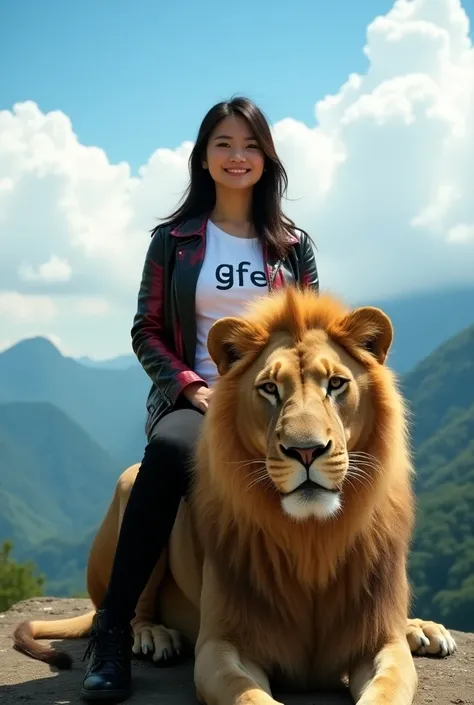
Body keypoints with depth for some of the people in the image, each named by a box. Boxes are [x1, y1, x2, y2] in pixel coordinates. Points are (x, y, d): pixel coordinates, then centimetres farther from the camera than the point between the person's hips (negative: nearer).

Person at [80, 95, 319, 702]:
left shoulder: (292, 244, 15)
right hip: (194, 399, 0)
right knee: (170, 447, -38)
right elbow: (146, 331, 8)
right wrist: (190, 385, -8)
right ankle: (112, 627, -30)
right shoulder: (174, 239, 11)